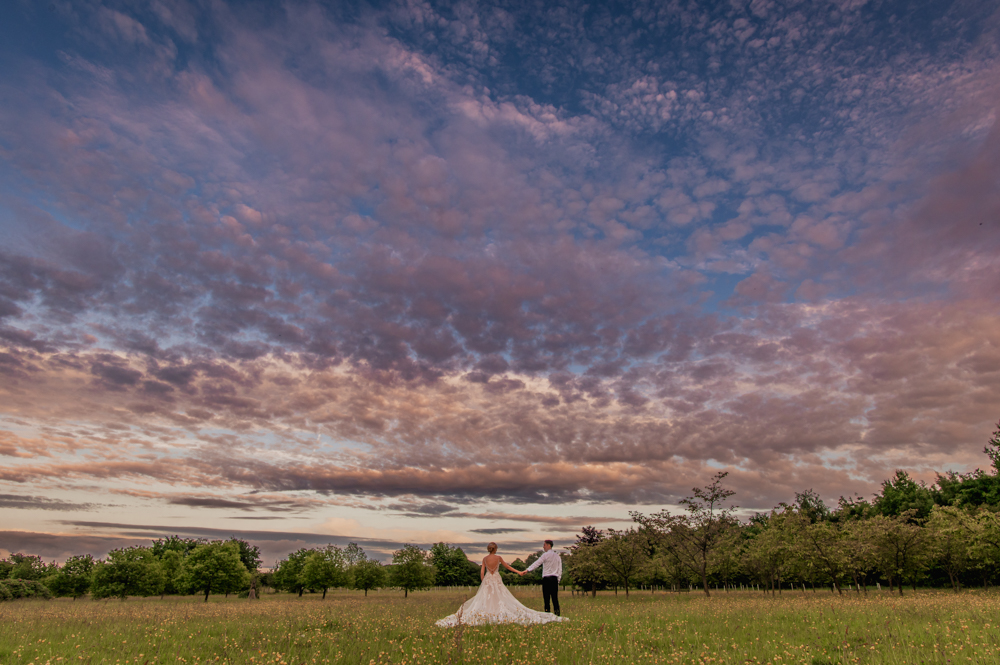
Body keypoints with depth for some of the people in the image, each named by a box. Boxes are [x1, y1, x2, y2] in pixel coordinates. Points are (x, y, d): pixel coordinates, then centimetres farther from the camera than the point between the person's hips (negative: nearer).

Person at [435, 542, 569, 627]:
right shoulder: (498, 557, -3)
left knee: (483, 599, 3)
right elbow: (507, 566, 4)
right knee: (501, 599, 3)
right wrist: (518, 572, 12)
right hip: (497, 581, -2)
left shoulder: (484, 558, 2)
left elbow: (482, 572, 1)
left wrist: (482, 582, 9)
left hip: (487, 581, 2)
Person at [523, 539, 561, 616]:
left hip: (546, 578, -6)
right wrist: (558, 580, 20)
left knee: (546, 598, -2)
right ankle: (557, 614, 0)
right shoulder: (557, 556, 15)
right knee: (555, 598, 5)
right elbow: (560, 570, 16)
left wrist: (527, 570, -11)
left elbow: (537, 563, -10)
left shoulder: (546, 555, -4)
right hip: (555, 578, 6)